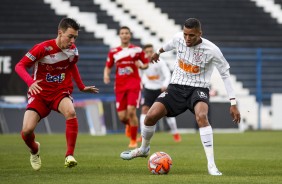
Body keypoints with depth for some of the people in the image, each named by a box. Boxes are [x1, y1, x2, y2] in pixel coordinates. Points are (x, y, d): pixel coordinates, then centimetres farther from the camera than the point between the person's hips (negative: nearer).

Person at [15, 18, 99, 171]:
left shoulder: (73, 51, -3)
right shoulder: (43, 48, -19)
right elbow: (20, 66, -17)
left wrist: (82, 87, 20)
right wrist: (30, 82, -34)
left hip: (61, 93, 2)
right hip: (40, 93, -2)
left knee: (71, 112, -34)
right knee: (27, 131, -18)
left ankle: (69, 155, -27)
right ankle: (34, 150, 19)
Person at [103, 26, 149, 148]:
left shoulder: (137, 50, 3)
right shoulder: (113, 52, 7)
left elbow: (146, 64, 10)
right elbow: (108, 67, 13)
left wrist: (141, 66, -12)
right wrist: (106, 75, -7)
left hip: (134, 84, -2)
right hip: (120, 86, 2)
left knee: (131, 111, -17)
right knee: (122, 116, -3)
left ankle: (133, 140, -3)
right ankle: (129, 125, 36)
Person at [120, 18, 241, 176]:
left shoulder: (212, 50, -18)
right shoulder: (179, 38, -9)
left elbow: (225, 74, -8)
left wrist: (233, 103, -10)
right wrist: (159, 52, 40)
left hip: (199, 89, -4)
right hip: (177, 87, 4)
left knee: (201, 116, -34)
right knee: (151, 115, -11)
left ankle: (211, 165, -32)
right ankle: (144, 149, 22)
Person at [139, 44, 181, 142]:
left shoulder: (160, 63, -17)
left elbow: (168, 75, -24)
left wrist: (165, 85, -40)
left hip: (161, 89, -2)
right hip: (149, 89, 2)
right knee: (145, 109, -14)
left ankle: (175, 134, 19)